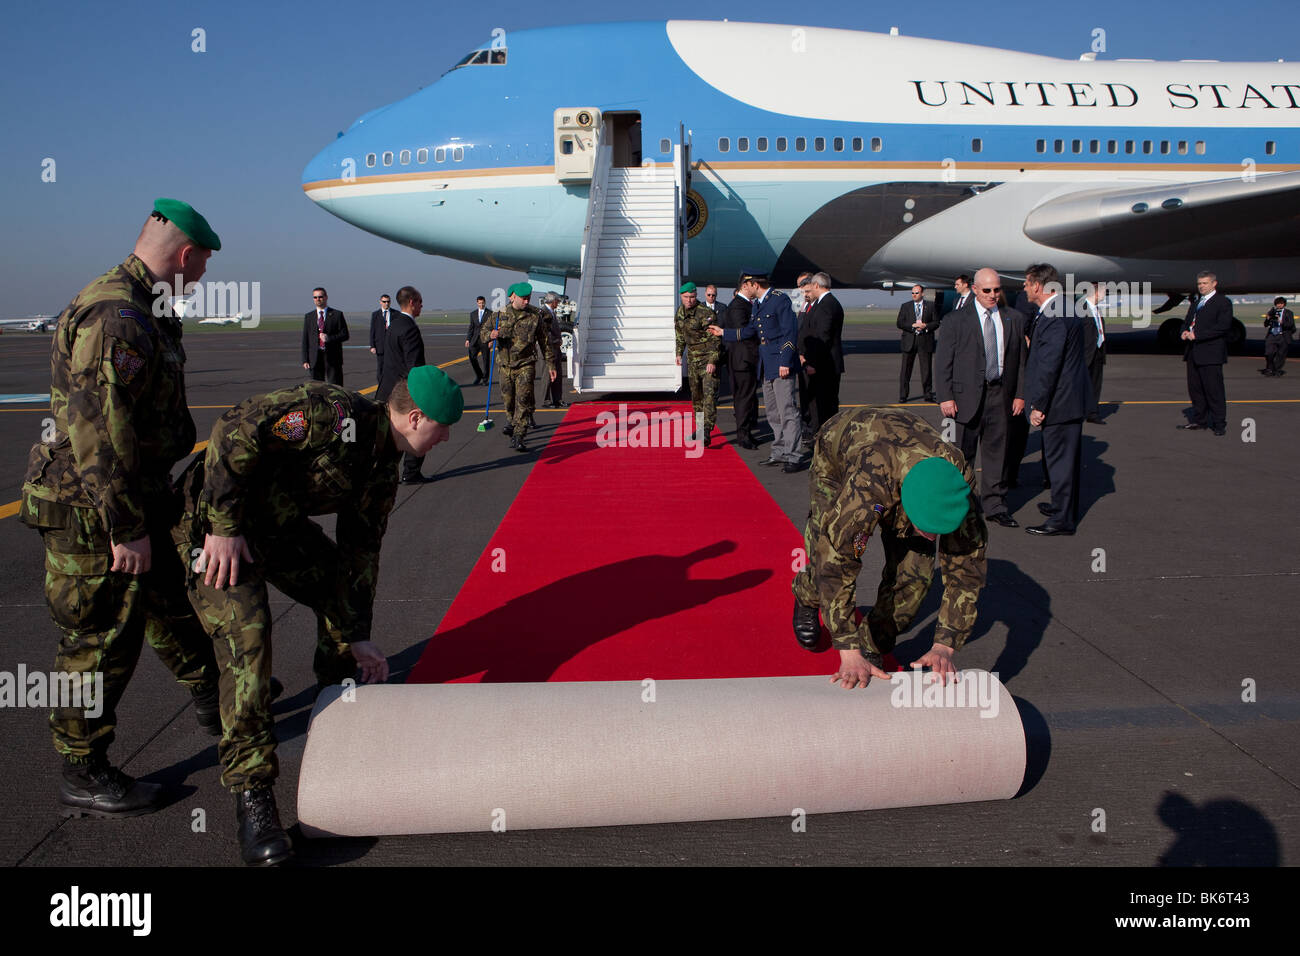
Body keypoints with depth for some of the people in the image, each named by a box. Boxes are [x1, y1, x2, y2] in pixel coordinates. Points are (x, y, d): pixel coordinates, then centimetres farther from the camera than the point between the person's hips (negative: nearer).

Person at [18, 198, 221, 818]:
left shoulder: (144, 312, 12)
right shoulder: (115, 318, -24)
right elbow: (102, 435, -28)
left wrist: (149, 507, 26)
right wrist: (126, 528, -25)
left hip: (138, 500, 10)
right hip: (93, 517, -10)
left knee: (172, 603, 23)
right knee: (102, 642, 2)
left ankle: (214, 704, 42)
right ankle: (83, 779, 18)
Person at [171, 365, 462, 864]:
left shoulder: (382, 470, 3)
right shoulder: (334, 414, -27)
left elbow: (361, 547, 10)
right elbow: (235, 431, -33)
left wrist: (358, 636, 11)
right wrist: (224, 526, -27)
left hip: (278, 523, 9)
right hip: (215, 524, -9)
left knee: (341, 586, 14)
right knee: (246, 642, -17)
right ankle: (251, 793, -8)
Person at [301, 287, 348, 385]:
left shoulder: (337, 315, 4)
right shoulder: (308, 317, 11)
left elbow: (345, 335, 0)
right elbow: (305, 339, 9)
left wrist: (329, 338, -17)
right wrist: (305, 360, 1)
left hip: (332, 358, -2)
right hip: (315, 358, 2)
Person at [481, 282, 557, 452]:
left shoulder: (535, 316, -2)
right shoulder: (499, 314, 1)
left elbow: (545, 341, 6)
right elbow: (483, 333, 8)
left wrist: (551, 364, 6)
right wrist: (490, 335, -17)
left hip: (526, 364, -2)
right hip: (505, 364, 2)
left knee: (523, 400, -14)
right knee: (508, 398, 15)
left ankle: (518, 437, -12)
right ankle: (512, 420, 47)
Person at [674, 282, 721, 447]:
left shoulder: (706, 313, -19)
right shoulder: (680, 312, 5)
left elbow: (715, 338, -20)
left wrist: (712, 361, -26)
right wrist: (679, 353, 19)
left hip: (709, 357, -7)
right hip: (692, 358, 7)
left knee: (709, 393, -15)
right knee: (696, 394, 14)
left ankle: (707, 432, -21)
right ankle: (700, 427, 26)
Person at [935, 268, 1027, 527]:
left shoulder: (1014, 319, 8)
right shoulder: (956, 320, -1)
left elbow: (1020, 360, 11)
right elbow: (943, 362, -3)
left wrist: (1020, 394, 5)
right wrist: (945, 397, -9)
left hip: (1001, 395, 3)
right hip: (968, 396, -3)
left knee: (997, 452, 10)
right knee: (963, 454, 4)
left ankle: (995, 506, 20)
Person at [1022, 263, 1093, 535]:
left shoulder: (1054, 317, -22)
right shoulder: (1064, 309, 11)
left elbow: (1049, 365, -24)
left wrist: (1038, 406, -20)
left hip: (1061, 400, -10)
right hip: (1071, 398, 10)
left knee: (1060, 459, -3)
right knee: (1064, 457, 21)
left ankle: (1063, 520, 5)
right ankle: (1063, 505, 35)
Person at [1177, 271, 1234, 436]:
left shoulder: (1223, 302, -5)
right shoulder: (1196, 303, 20)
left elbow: (1224, 326, -15)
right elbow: (1187, 321, 26)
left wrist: (1197, 334, -20)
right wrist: (1184, 332, 2)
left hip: (1210, 354, -8)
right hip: (1193, 353, 8)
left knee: (1214, 390, -4)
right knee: (1195, 389, 12)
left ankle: (1220, 424, 3)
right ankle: (1199, 421, 21)